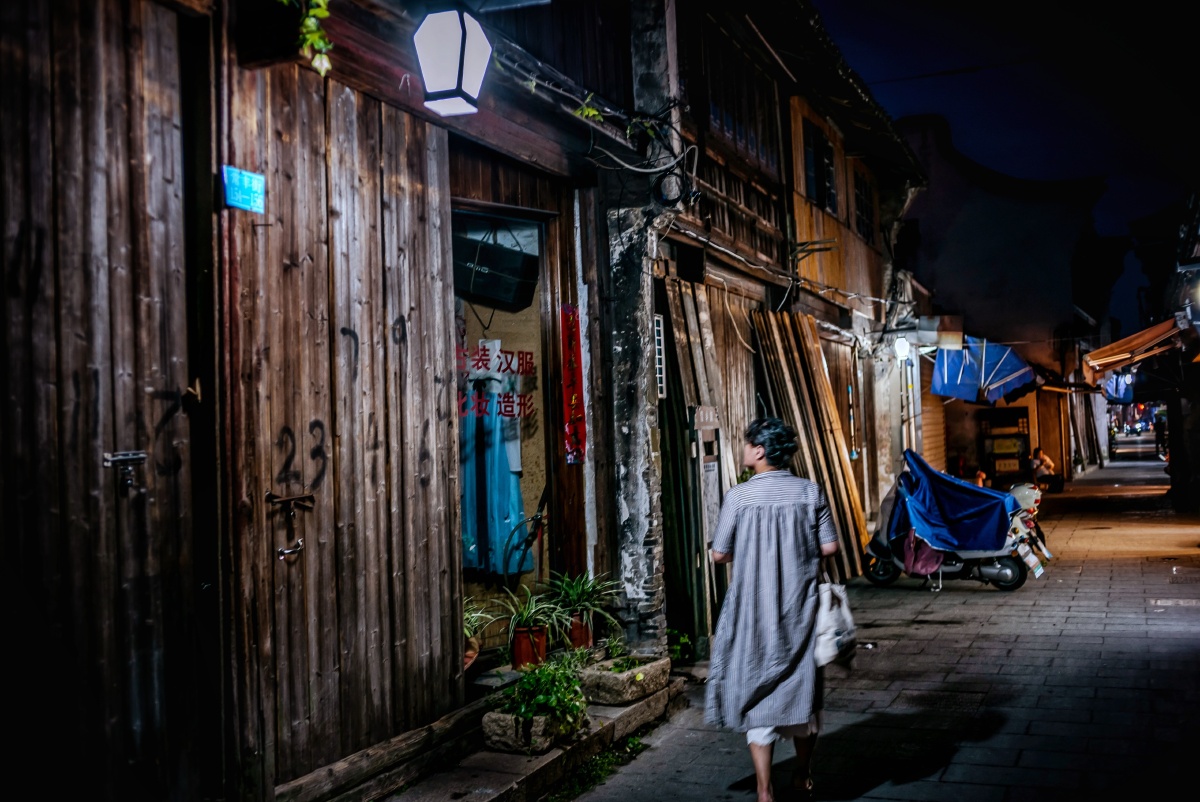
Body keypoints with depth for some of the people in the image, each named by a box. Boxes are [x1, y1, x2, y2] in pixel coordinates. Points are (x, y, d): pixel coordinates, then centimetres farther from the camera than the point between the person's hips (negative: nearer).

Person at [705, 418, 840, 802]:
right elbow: (829, 547, -3)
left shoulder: (739, 496, -10)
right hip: (800, 609, 2)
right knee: (802, 687, 17)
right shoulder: (810, 492, -4)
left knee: (758, 692, 6)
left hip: (755, 613, -2)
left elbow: (719, 554, -4)